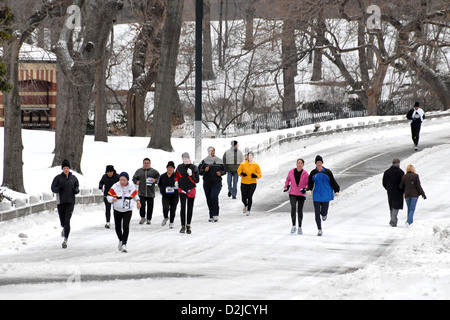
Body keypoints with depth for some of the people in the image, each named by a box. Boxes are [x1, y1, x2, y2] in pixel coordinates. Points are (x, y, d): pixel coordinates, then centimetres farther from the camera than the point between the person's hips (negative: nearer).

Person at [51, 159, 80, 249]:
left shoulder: (73, 178, 7)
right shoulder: (58, 178, 1)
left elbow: (77, 187, 18)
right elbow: (53, 188, 0)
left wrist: (76, 190, -5)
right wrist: (59, 188, -21)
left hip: (70, 202, 0)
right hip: (60, 202, 0)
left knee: (67, 221, -13)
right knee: (63, 221, 9)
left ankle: (65, 240, -16)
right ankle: (64, 229, 47)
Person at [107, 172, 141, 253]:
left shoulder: (131, 187, -4)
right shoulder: (115, 187, -9)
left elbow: (135, 194, 16)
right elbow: (109, 196, -6)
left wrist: (137, 201, -1)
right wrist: (112, 199, -27)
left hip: (127, 210, -1)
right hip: (117, 210, 1)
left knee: (126, 226, -19)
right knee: (118, 227, 8)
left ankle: (124, 244, -19)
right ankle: (121, 240, 39)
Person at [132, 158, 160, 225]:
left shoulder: (153, 171, 6)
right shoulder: (139, 171, 10)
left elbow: (158, 177, 9)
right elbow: (134, 178, 19)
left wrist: (155, 180, -11)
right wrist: (136, 181, -1)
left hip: (150, 192, 0)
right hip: (141, 192, 0)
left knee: (150, 206, 3)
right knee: (142, 205, -11)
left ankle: (149, 219, 16)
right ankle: (142, 218, 8)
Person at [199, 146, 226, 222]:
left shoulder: (219, 161, 8)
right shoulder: (204, 161, 4)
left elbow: (224, 170, 17)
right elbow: (199, 171, 4)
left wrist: (220, 173, -5)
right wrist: (204, 170, -16)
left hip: (217, 182, -2)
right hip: (207, 183, 2)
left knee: (214, 197, -21)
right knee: (209, 199, 4)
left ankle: (215, 215, -16)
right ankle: (211, 216, 14)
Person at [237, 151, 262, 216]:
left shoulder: (256, 165, 0)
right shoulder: (243, 164, 0)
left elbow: (260, 174, 3)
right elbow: (239, 171, 10)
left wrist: (255, 176, -17)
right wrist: (241, 173, -11)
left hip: (252, 183, -1)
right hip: (244, 183, 1)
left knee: (250, 197, -12)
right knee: (244, 198, 1)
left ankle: (248, 210, 2)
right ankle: (246, 206, 35)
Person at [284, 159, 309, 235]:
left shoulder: (305, 174, -7)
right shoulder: (291, 172, -3)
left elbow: (308, 184, 0)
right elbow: (288, 179, 16)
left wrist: (305, 188, -19)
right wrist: (286, 186, 2)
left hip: (301, 194, 0)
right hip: (292, 194, 0)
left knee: (300, 210, 6)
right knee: (293, 207, -21)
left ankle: (300, 227, 22)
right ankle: (293, 226, -13)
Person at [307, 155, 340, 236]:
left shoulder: (328, 172, -3)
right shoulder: (313, 173, 3)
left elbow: (333, 182, 5)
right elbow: (310, 183, 12)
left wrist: (336, 191, 5)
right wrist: (309, 189, -6)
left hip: (326, 196, -1)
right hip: (317, 196, 1)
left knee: (323, 213, 0)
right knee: (317, 214, -5)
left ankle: (324, 214, 39)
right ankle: (319, 230, 4)